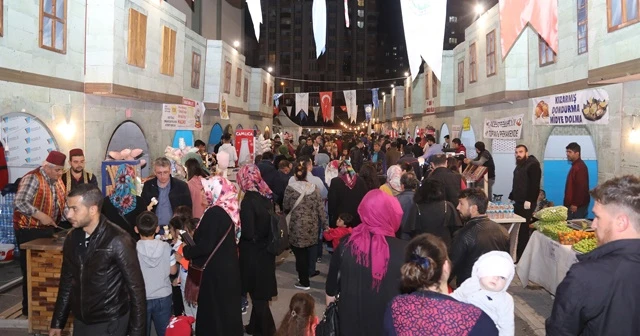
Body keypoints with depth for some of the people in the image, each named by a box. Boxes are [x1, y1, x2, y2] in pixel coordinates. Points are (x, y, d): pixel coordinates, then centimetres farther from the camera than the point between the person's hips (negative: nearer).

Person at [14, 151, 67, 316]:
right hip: (29, 231, -7)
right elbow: (19, 203, -27)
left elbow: (63, 204, 10)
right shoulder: (32, 179, -17)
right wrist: (40, 215, -31)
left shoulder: (58, 181, 7)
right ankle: (29, 308, 14)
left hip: (48, 230, 8)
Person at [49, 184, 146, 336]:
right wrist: (57, 323, 14)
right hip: (80, 321, 6)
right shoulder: (72, 238, 0)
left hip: (109, 323, -6)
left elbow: (136, 288, -16)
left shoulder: (118, 241, -20)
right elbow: (67, 282, 11)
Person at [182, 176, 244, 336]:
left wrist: (186, 250, -7)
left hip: (215, 270, -8)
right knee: (227, 306, 20)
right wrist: (193, 241, 14)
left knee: (212, 309, 7)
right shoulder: (229, 210, 3)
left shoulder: (214, 213, -23)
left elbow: (206, 246, -23)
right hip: (228, 267, 8)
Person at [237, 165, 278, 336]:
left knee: (257, 294, 9)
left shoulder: (248, 201, -21)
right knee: (261, 292, 19)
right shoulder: (266, 196, 1)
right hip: (265, 251, 7)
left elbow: (248, 233, -23)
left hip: (253, 254, -7)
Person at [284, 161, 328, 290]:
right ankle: (305, 277, 27)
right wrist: (325, 224, 7)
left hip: (297, 226, -4)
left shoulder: (290, 188, -9)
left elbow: (285, 207, -1)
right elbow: (321, 208, 1)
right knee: (307, 253, 16)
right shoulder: (314, 188, 0)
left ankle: (304, 282, 13)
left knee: (300, 254, 5)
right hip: (312, 226, 4)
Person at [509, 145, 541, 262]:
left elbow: (534, 185, -18)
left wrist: (529, 201, -23)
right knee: (517, 229, 8)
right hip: (518, 202, 9)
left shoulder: (533, 165, -10)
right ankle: (518, 253, 14)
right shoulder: (519, 166, 20)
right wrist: (512, 198, 20)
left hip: (526, 203, -9)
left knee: (523, 230, -7)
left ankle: (522, 256, -2)